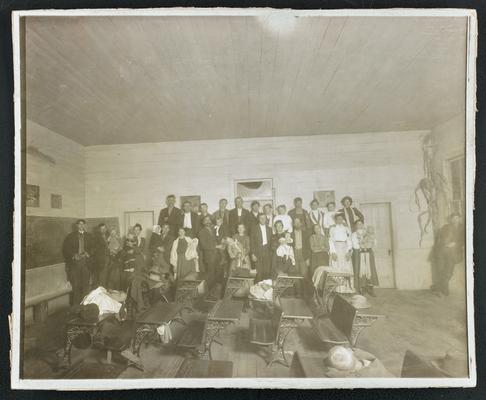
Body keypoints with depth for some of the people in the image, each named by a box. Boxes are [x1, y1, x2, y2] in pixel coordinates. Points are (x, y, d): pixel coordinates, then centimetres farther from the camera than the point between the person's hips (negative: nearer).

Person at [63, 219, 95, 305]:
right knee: (75, 285, -5)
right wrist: (73, 255, -12)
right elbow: (65, 248, 2)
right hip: (74, 262, -2)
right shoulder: (70, 236, 6)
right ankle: (75, 306, 3)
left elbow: (92, 247, 14)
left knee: (85, 285, 1)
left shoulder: (88, 236, 14)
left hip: (85, 262, 2)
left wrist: (88, 253, -5)